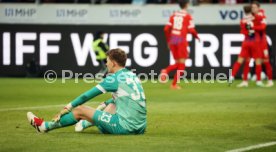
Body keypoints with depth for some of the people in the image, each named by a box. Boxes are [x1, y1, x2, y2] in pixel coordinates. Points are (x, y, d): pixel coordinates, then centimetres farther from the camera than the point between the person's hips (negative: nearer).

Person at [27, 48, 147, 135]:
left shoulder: (115, 79, -8)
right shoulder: (132, 76, 14)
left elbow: (87, 96, -2)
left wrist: (67, 108, 8)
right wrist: (105, 104, 39)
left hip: (126, 127, -7)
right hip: (140, 128, 7)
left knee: (80, 110, 3)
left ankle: (45, 126, 17)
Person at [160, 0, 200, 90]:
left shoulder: (173, 15, 11)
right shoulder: (188, 16, -3)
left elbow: (166, 29, 6)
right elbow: (191, 30, -10)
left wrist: (168, 41, 17)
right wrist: (196, 36, 9)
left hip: (172, 40, 5)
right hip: (181, 40, -5)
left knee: (178, 63, 15)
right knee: (181, 64, 2)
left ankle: (166, 71, -13)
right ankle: (174, 84, -6)